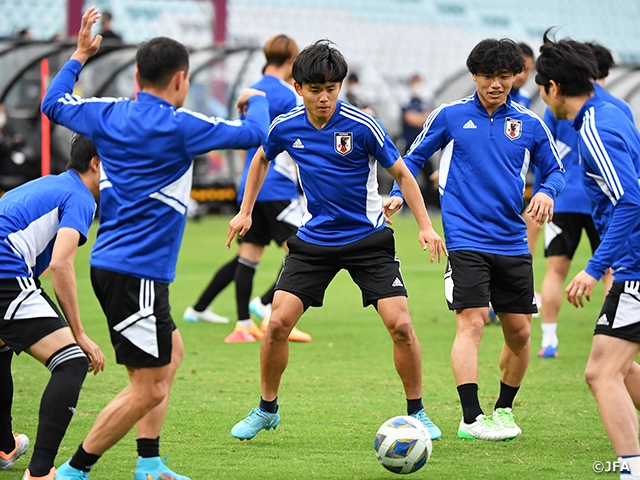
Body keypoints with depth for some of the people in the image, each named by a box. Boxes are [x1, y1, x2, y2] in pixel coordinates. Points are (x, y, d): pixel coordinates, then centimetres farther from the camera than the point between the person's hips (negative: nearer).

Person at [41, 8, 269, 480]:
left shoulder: (109, 113, 6)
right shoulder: (177, 125, -14)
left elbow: (54, 103, 24)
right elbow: (254, 134, -10)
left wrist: (80, 54, 36)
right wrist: (256, 99, 11)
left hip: (110, 263, 9)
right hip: (137, 272, -9)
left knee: (171, 351, 23)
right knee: (149, 388, -6)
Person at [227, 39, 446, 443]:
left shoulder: (361, 126, -17)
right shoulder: (286, 127, -6)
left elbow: (402, 173, -6)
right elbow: (262, 159, 17)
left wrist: (426, 225, -13)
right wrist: (245, 212, 16)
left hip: (368, 239, -2)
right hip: (314, 239, 3)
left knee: (400, 324, -14)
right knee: (278, 322, -9)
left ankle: (417, 412, 5)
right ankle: (267, 410, 12)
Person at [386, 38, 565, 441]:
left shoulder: (529, 124, 6)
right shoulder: (450, 116, 2)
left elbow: (555, 169, 14)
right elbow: (414, 158, 12)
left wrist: (547, 192, -7)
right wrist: (399, 194, -3)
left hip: (513, 242, 4)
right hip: (466, 240, -3)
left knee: (519, 331, 6)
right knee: (472, 322, -16)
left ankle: (504, 408, 27)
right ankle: (471, 418, -18)